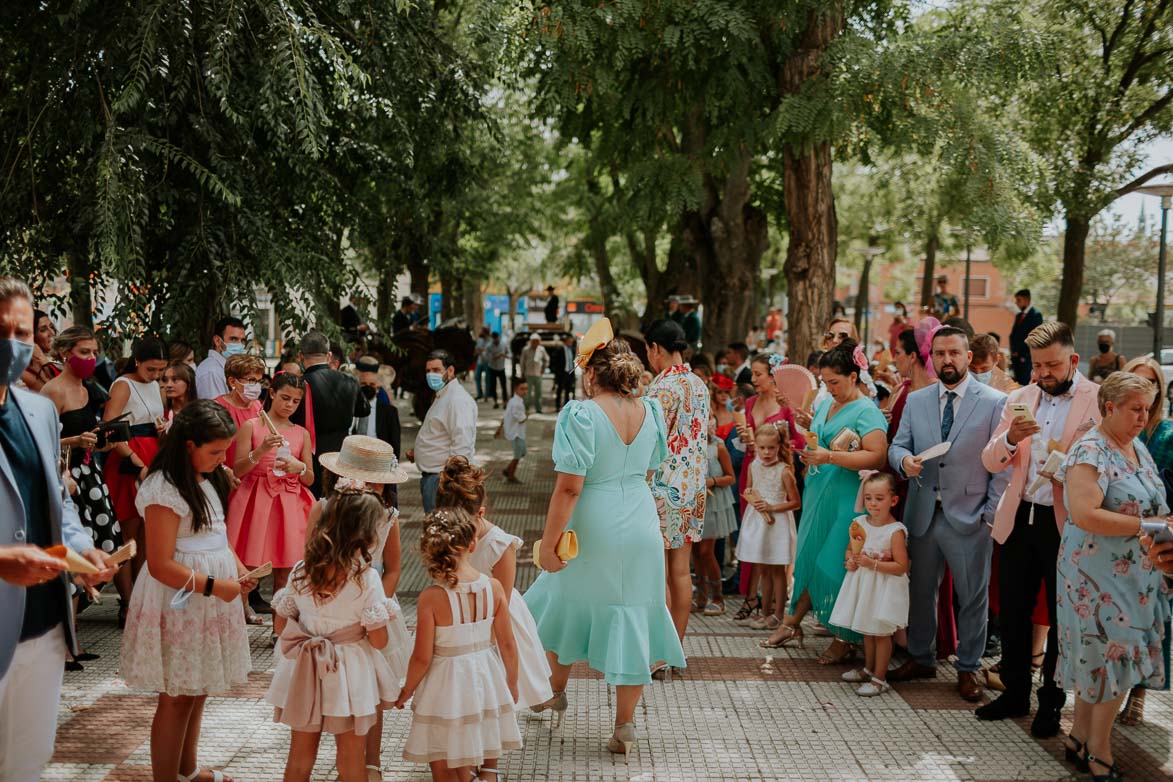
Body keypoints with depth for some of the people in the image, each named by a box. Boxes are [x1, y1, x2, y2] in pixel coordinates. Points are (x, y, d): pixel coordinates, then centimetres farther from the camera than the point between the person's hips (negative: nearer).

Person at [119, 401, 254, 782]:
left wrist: (238, 567, 1)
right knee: (177, 697, 1)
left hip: (209, 600, 9)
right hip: (180, 602, -9)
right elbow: (160, 565, -22)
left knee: (199, 689, 19)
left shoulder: (208, 478, 7)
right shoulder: (164, 489, -21)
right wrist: (213, 586, -19)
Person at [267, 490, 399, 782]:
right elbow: (379, 640, -15)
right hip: (349, 675, -4)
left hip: (304, 671, 4)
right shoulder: (366, 578, -19)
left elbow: (281, 625, 3)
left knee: (300, 757, 18)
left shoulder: (300, 572, -6)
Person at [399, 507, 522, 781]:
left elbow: (422, 658, -15)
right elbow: (508, 644, -3)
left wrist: (407, 690, 4)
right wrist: (512, 683, 14)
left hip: (446, 685, -4)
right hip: (484, 681, 4)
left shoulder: (431, 597, -22)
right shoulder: (493, 586, -12)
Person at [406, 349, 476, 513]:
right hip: (430, 476, 10)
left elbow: (462, 447, -22)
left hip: (442, 479, -10)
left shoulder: (458, 400, -15)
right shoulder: (441, 397, 19)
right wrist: (417, 452, 13)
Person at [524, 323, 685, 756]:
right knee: (631, 615, 10)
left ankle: (556, 689, 41)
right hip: (641, 530, 4)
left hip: (593, 531, -4)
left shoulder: (581, 415, -18)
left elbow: (569, 487, -21)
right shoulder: (650, 411, 1)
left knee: (567, 605, 21)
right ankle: (625, 725, 13)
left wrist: (548, 541, -16)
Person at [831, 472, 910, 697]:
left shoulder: (895, 531, -18)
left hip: (884, 587, -6)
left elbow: (901, 567, -20)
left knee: (881, 632, 3)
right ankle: (868, 669, 36)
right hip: (862, 584, 6)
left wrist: (873, 563, -25)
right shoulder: (859, 523, 0)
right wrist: (850, 560, -8)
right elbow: (849, 549, 14)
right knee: (866, 630, 19)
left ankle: (880, 678, 13)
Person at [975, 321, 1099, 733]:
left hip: (1065, 524, -4)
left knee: (1061, 618, 8)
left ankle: (1051, 704, 23)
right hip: (1018, 519, 4)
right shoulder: (1020, 399, 8)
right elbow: (991, 463, 5)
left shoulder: (1098, 401, -6)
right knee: (1013, 613, 13)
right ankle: (1015, 693, 29)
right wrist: (1010, 438, -15)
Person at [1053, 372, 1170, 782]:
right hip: (1100, 575, -8)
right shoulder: (1090, 452, -16)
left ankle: (1080, 737, 25)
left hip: (1136, 575, 8)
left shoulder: (1137, 448, 11)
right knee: (1112, 658, -1)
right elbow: (1084, 514, -27)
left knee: (1101, 658, 13)